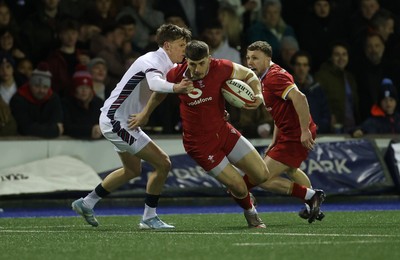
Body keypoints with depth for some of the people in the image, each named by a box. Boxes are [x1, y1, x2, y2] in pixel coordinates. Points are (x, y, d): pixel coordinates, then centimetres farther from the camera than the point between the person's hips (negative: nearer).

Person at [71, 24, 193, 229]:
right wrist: (174, 87, -65)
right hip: (116, 121, -11)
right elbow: (154, 82, -45)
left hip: (115, 120, 11)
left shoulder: (168, 65, 7)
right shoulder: (153, 61, -22)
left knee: (133, 170, 28)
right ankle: (149, 218, -1)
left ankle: (86, 204, 38)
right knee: (162, 164, -13)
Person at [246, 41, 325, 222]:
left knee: (264, 179, -12)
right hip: (288, 133, 11)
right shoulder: (265, 78, 14)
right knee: (290, 169, 38)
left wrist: (305, 130, -33)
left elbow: (299, 98, -32)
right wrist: (274, 141, 19)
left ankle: (311, 196, -5)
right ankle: (313, 207, 48)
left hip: (295, 136, -11)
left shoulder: (274, 76, -18)